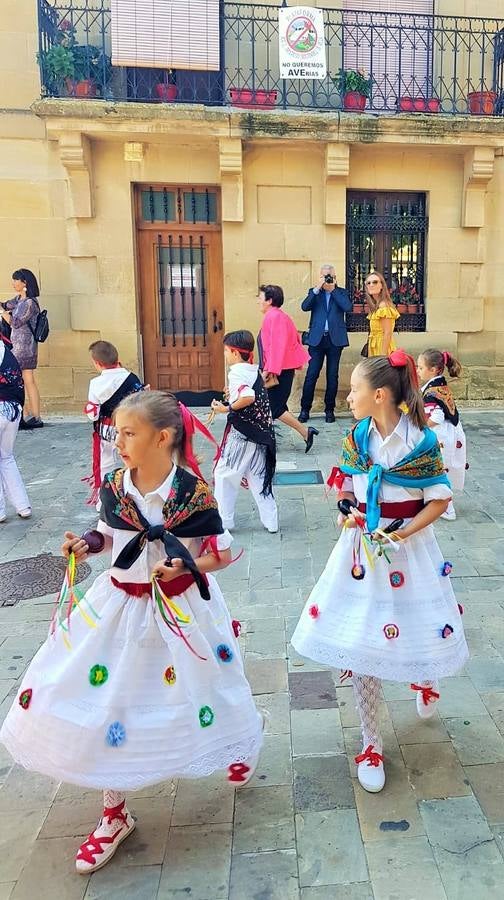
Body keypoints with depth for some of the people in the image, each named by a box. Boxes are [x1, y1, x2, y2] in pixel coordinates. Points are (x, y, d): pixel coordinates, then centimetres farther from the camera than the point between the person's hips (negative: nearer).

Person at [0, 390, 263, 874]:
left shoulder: (192, 491, -20)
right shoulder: (113, 486, -7)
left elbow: (222, 555, -12)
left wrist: (184, 567, -28)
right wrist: (86, 543, -10)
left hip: (180, 609, -4)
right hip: (120, 606, 4)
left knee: (193, 690, 14)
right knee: (105, 700, 7)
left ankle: (237, 748, 52)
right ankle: (114, 814, 30)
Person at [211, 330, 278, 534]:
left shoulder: (237, 372, -16)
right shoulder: (254, 371, 10)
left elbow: (248, 397, -31)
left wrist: (227, 408, -18)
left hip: (241, 436, -8)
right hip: (260, 434, 8)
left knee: (224, 475, 8)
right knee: (258, 478, 16)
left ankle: (223, 521, 16)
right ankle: (271, 522, 18)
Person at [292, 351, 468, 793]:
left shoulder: (422, 441, -15)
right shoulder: (357, 437, -3)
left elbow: (440, 500, -9)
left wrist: (401, 535, -18)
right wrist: (348, 511, -9)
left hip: (409, 547, -3)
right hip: (362, 547, 3)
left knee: (416, 633, 10)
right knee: (362, 645, 6)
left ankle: (424, 676, 51)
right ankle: (372, 744, 23)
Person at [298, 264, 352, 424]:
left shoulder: (341, 292, 10)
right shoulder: (314, 292, 10)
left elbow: (348, 307, -9)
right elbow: (304, 307, -8)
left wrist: (333, 290, -7)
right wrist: (317, 288, -12)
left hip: (335, 339, 1)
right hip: (317, 339, 0)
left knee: (332, 376, 5)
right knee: (311, 375, -3)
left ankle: (329, 409, 14)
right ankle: (305, 409, 5)